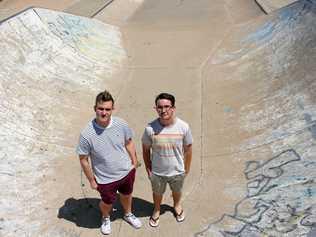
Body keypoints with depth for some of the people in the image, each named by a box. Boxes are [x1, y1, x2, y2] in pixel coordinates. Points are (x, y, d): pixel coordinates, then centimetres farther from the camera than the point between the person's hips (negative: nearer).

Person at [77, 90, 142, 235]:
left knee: (126, 195, 30)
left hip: (127, 172, 3)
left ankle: (128, 214, 62)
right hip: (106, 179, -3)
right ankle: (106, 218, 60)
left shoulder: (121, 124, -19)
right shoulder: (86, 134, -28)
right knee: (107, 202, 24)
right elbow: (83, 159, -15)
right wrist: (92, 181, -8)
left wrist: (134, 162, 6)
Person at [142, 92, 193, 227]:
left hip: (177, 171, 1)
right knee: (157, 193, 28)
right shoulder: (150, 128, -25)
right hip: (157, 172, -1)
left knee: (177, 191, 31)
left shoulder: (183, 127, -24)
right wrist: (148, 169, -2)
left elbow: (188, 149, -8)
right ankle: (157, 210, 59)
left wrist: (187, 169, 1)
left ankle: (177, 206, 64)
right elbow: (146, 150, -9)